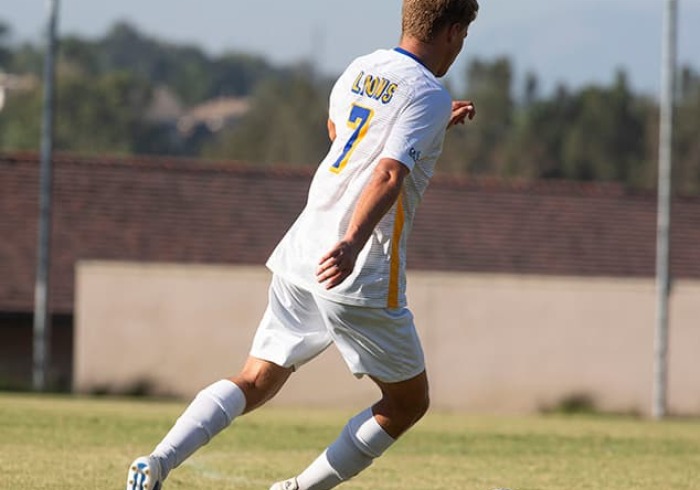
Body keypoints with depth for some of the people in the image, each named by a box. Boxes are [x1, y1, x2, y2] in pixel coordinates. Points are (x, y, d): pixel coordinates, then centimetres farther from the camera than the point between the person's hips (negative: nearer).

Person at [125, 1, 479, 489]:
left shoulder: (359, 70, 13)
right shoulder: (429, 95, -10)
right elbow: (389, 174, -25)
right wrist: (352, 244, -37)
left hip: (300, 255, 7)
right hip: (360, 275, -7)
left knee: (255, 383, 11)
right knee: (408, 402, 11)